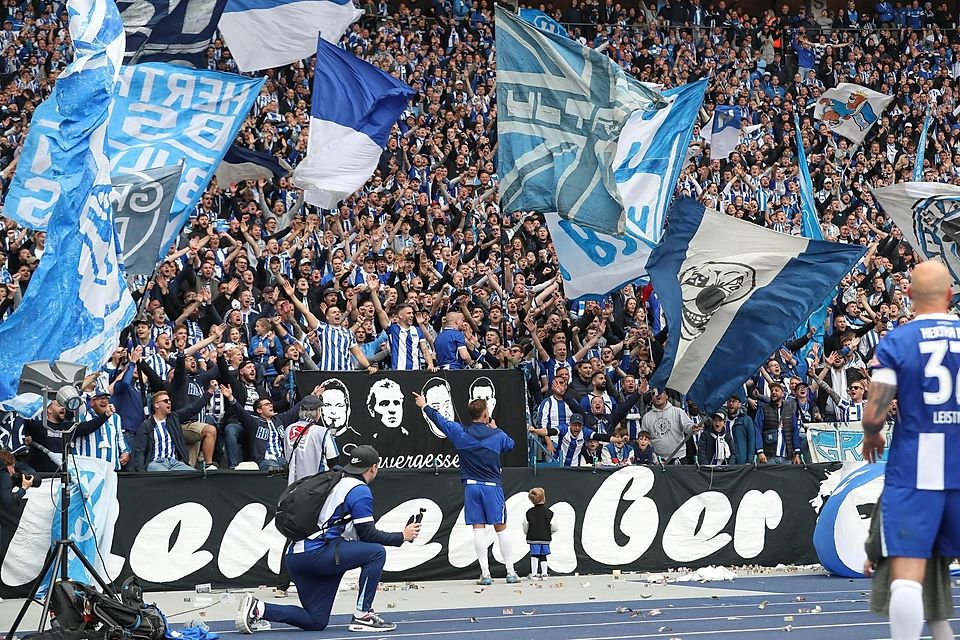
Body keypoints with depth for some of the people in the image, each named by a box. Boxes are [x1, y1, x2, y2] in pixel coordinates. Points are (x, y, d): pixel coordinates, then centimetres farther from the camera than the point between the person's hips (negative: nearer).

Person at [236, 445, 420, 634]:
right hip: (316, 553, -9)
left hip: (295, 556, 9)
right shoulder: (360, 490, -6)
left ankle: (258, 608, 2)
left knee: (316, 622, 13)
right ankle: (362, 615, -7)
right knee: (376, 552, -7)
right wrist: (402, 536, 5)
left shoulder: (335, 482, 21)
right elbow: (368, 535, -6)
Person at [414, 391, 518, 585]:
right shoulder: (497, 435, -3)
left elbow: (440, 420, 12)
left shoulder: (460, 432, -1)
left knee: (478, 529, 0)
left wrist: (425, 406, 29)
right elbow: (510, 445, 19)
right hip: (492, 486, -1)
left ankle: (485, 573, -5)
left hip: (471, 486, 1)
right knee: (501, 529, 3)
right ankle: (511, 572, 3)